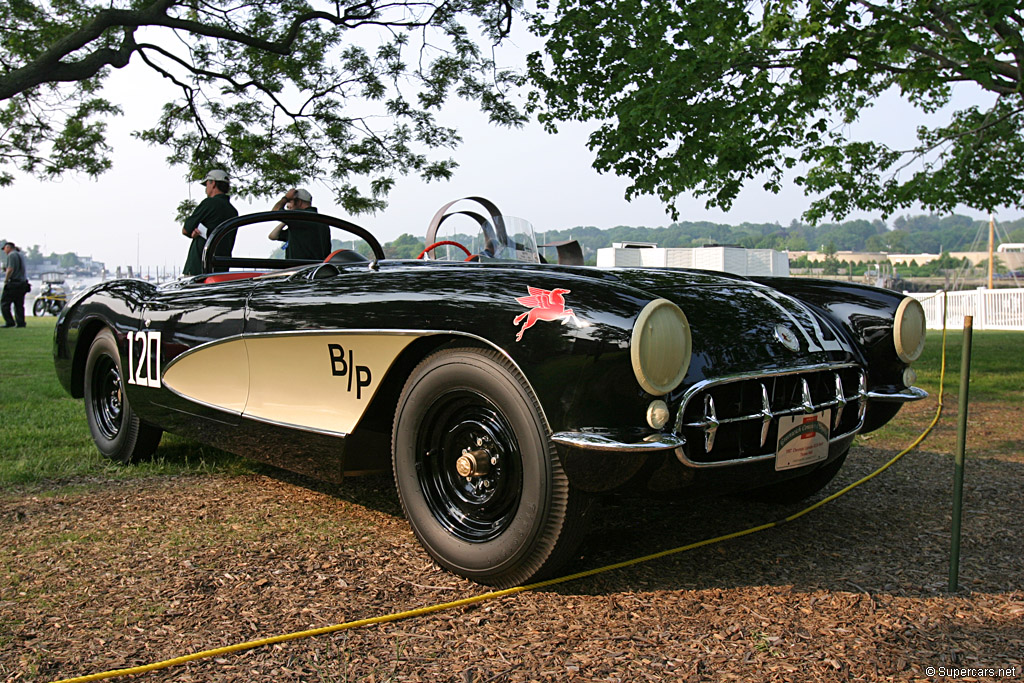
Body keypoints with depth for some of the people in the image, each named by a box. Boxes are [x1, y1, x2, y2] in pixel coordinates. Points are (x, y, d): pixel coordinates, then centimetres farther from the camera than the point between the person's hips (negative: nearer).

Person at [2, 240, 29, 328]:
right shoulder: (20, 255, 19)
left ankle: (10, 322, -7)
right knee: (19, 305, 8)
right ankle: (21, 322, 5)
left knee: (4, 303, -2)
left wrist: (6, 280, -8)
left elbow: (11, 269, -18)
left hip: (13, 284, -8)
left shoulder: (12, 255, -8)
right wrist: (6, 270, 16)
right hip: (22, 283, 8)